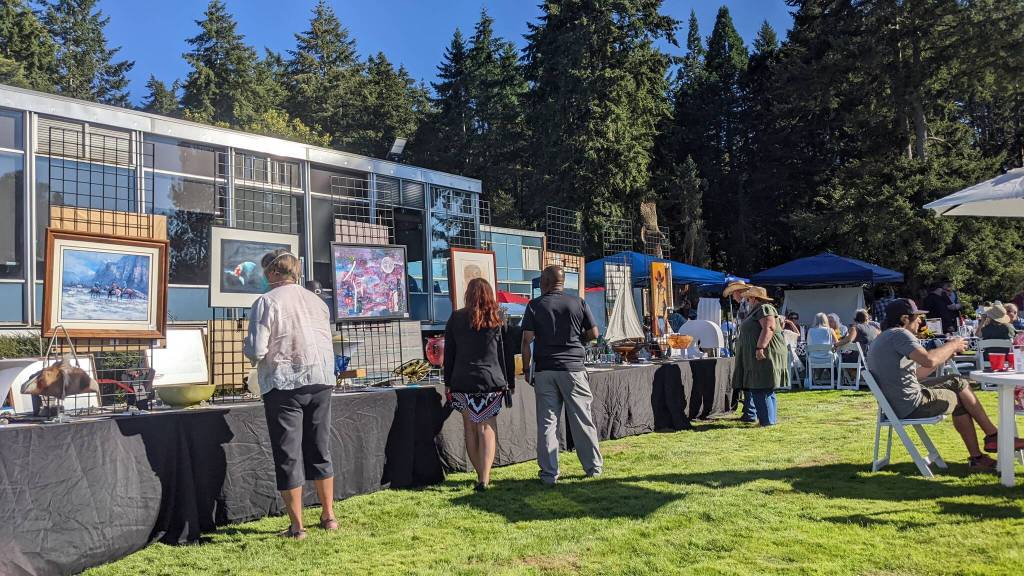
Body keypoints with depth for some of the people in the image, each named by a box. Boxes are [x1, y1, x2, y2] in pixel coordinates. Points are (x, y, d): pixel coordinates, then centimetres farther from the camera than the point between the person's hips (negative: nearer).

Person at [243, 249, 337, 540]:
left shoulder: (267, 301, -7)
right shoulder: (317, 301, 11)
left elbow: (256, 351, -12)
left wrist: (247, 347, 9)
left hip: (284, 384, -5)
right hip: (320, 382, 5)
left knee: (288, 456, 3)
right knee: (320, 452, 16)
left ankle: (296, 526, 6)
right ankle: (328, 516, 23)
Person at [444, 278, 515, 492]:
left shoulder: (456, 318, 5)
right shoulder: (499, 319, 5)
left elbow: (449, 353, 6)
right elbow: (507, 355, 6)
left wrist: (448, 382, 11)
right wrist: (510, 382, 12)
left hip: (463, 381, 0)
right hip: (492, 381, 0)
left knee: (470, 428, 9)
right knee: (486, 428, 0)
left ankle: (482, 474, 12)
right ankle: (484, 478, -10)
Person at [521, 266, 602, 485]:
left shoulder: (535, 305, 0)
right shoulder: (578, 303, 2)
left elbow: (527, 340, -5)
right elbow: (593, 334, 3)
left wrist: (527, 369, 2)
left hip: (544, 369, 0)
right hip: (573, 368, 1)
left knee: (547, 422, 4)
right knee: (582, 419, 9)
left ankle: (549, 474, 6)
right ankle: (594, 467, 19)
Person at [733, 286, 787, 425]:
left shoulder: (764, 309, -10)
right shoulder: (758, 311, 22)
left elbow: (769, 328, -24)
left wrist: (760, 347, -29)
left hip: (763, 356, -11)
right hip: (758, 358, 11)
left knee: (761, 389, -11)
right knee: (761, 389, 12)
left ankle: (768, 420, -8)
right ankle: (770, 419, 16)